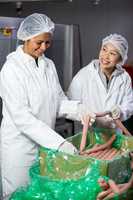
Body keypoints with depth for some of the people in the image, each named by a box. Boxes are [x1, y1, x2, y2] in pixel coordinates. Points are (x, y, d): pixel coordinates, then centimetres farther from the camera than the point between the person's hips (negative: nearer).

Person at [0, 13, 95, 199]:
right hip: (20, 147, -5)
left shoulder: (49, 65, 5)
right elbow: (21, 116, -22)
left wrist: (81, 110, -16)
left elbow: (59, 101, 6)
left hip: (46, 144, 6)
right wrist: (59, 143, -28)